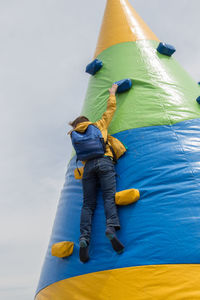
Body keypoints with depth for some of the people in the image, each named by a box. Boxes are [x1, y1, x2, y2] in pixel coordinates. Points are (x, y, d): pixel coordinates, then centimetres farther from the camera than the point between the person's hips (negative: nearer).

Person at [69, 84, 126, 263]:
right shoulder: (99, 125, 22)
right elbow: (111, 107, 30)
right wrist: (112, 92, 48)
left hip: (88, 166, 2)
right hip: (104, 161, -2)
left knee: (88, 204, -4)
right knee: (109, 197, -15)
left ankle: (84, 237, -22)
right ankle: (111, 228, -38)